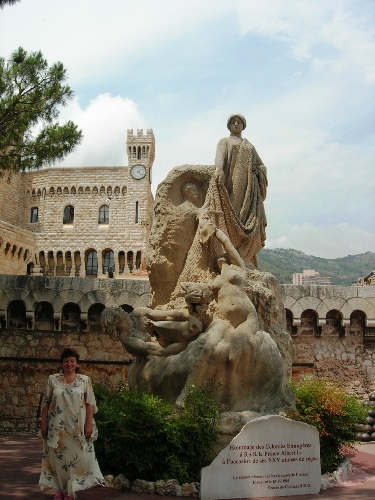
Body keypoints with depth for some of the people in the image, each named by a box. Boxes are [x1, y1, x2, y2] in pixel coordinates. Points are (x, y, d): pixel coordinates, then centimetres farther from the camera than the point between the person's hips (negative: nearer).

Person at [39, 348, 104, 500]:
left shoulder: (85, 380, 1)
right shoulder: (53, 379, 3)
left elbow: (90, 404, -1)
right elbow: (46, 403, 5)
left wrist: (89, 424, -9)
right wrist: (43, 423, 0)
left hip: (78, 427, -1)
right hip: (57, 427, 1)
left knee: (76, 457, 2)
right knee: (58, 457, 6)